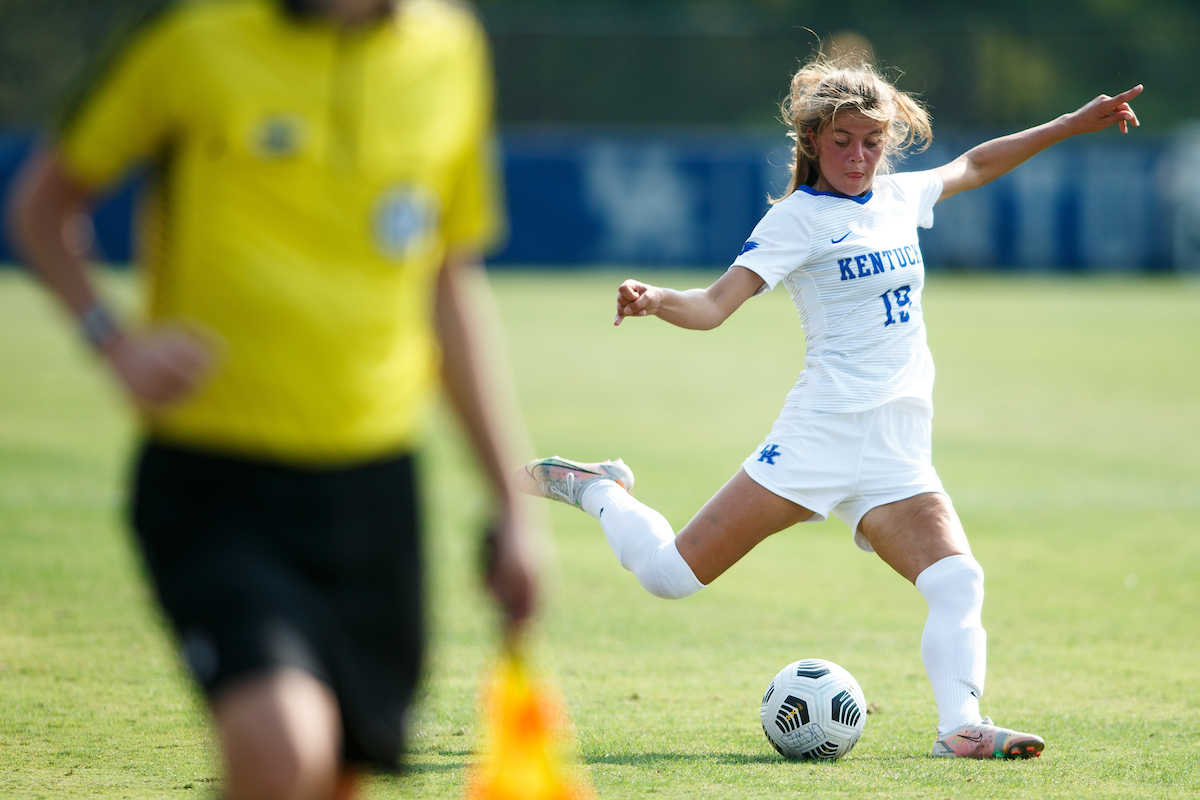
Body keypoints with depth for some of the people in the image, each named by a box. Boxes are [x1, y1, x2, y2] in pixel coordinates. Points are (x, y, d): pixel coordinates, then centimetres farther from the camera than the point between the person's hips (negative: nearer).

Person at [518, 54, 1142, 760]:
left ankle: (961, 728, -21)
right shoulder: (800, 217, -5)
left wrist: (1074, 123, 34)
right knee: (672, 575, -6)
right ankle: (599, 490, 20)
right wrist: (655, 301, -35)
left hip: (899, 456, 5)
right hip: (824, 431, -5)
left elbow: (976, 165, 34)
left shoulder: (899, 197, 14)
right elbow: (714, 305, -14)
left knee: (959, 582, -19)